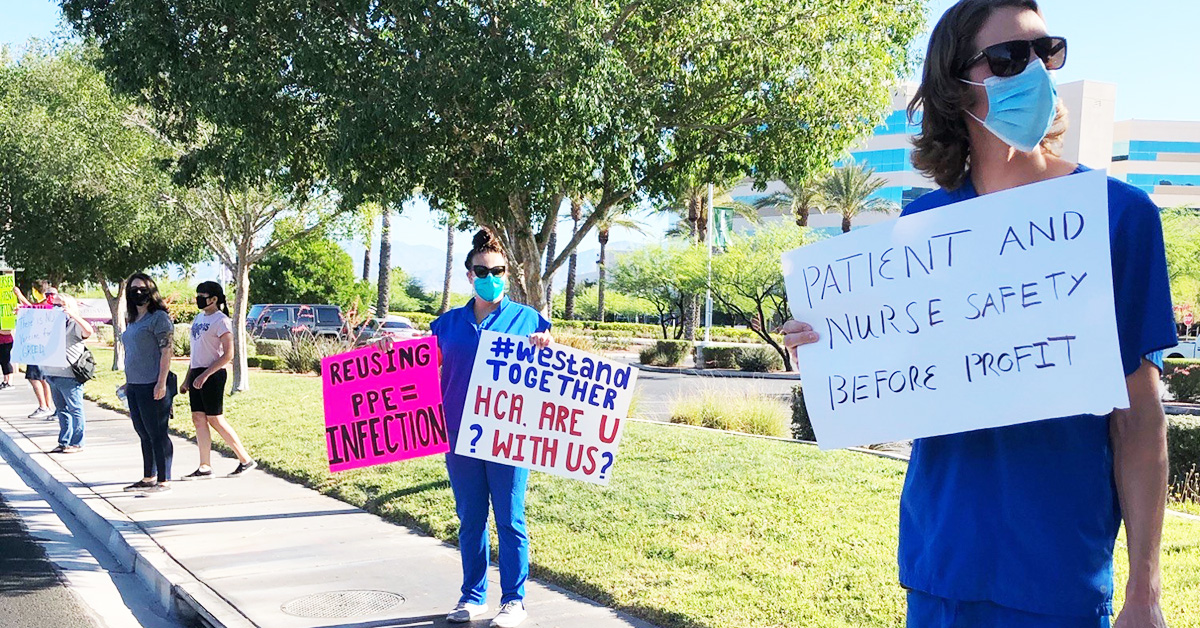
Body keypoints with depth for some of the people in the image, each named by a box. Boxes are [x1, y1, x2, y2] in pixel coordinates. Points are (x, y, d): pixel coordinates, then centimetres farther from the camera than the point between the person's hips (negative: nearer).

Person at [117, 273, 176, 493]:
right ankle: (148, 478, 24)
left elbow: (167, 350, -15)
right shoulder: (133, 319, 18)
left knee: (157, 434, -5)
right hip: (134, 385, 9)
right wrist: (128, 382, 21)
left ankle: (164, 481, 1)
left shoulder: (159, 317, -9)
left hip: (152, 386, -9)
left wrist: (162, 382, -21)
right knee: (144, 434, 15)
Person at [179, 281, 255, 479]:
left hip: (213, 374, -8)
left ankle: (245, 459, 4)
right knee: (198, 418, 5)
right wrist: (187, 379, 18)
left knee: (215, 419, -6)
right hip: (197, 373, 8)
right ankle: (205, 468, 9)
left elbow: (228, 354, -17)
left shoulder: (221, 320, -11)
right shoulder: (199, 317, 15)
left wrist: (205, 375, -22)